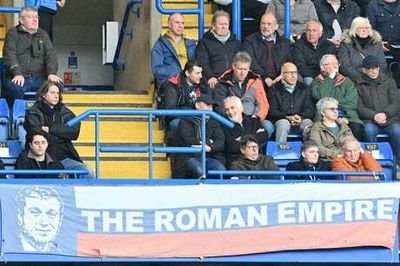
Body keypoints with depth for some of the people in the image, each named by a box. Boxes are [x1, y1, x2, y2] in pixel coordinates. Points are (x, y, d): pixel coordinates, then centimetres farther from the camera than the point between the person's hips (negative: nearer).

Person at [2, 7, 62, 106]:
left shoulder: (43, 35, 21)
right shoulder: (13, 34, 9)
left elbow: (51, 55, 10)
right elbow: (10, 56, -5)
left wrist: (51, 73, -11)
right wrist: (17, 74, -22)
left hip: (39, 77, 3)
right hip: (18, 78, -3)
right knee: (15, 89, -37)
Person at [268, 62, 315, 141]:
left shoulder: (305, 89, 17)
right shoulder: (274, 90, 9)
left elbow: (310, 110, 8)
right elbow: (272, 111, -1)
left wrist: (301, 117, -14)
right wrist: (288, 117, -16)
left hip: (301, 121, 1)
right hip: (282, 119, -1)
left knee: (308, 123, -31)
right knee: (283, 123, -35)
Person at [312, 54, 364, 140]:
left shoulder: (347, 82, 19)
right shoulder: (317, 83, 16)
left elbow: (352, 102, 4)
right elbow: (321, 97, -7)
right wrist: (330, 77, -1)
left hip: (348, 117, 2)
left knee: (356, 128, -30)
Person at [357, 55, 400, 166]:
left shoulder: (389, 82, 19)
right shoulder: (359, 85, 13)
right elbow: (359, 108, 3)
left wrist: (385, 114, -11)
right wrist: (374, 116, -15)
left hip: (390, 118, 1)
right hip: (370, 120, -1)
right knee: (369, 130, -36)